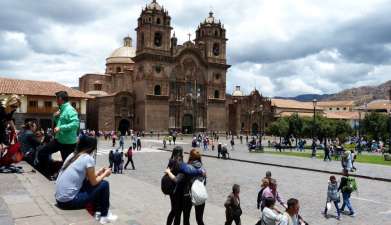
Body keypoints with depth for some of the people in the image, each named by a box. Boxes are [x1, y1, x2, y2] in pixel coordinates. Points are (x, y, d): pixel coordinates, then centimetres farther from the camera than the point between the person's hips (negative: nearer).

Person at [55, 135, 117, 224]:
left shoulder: (72, 155, 9)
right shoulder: (88, 159, -13)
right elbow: (94, 182, -4)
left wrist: (99, 172, 22)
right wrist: (105, 174, 11)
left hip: (59, 198, 8)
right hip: (69, 201, -8)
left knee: (87, 182, 22)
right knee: (104, 185, 0)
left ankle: (97, 211, 25)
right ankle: (104, 215, 14)